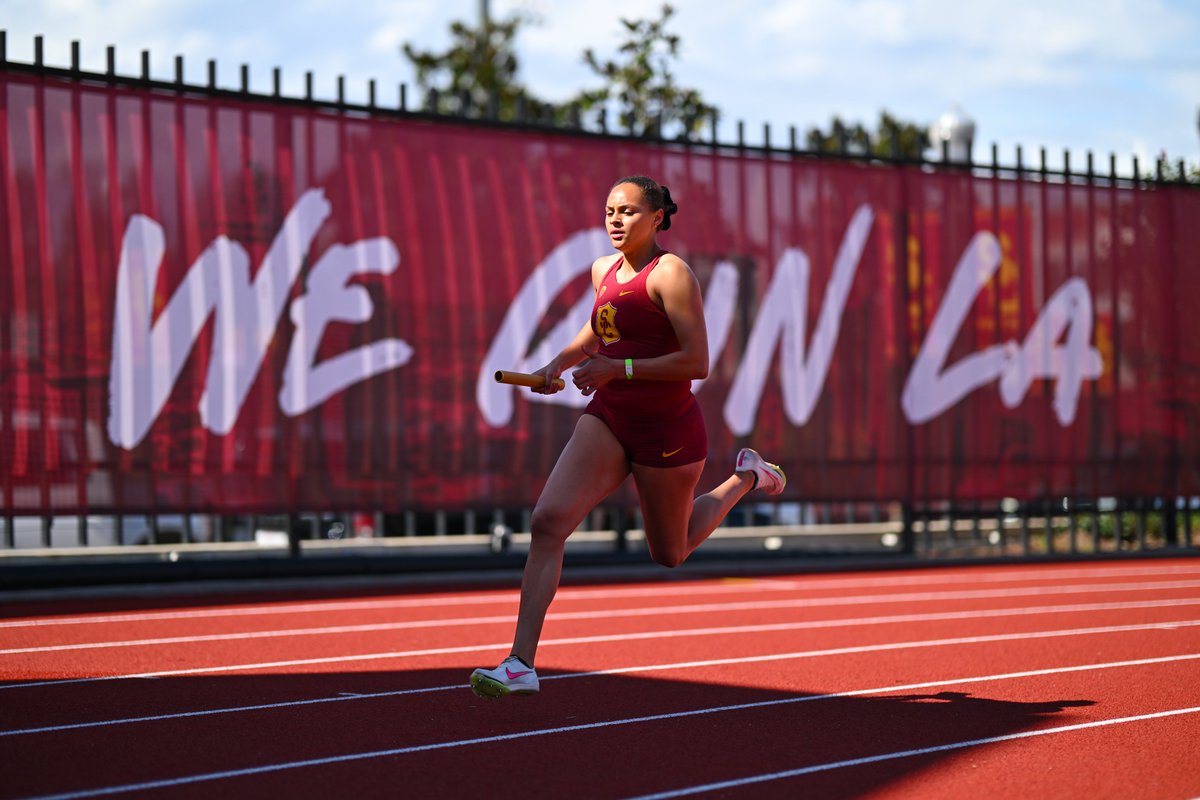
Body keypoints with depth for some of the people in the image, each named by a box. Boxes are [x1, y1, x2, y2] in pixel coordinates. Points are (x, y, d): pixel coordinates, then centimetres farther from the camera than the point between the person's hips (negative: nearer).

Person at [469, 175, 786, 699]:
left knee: (669, 555, 15)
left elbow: (696, 362, -20)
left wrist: (619, 368, -23)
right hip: (607, 420, 6)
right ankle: (521, 665, -18)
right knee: (547, 522, -16)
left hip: (667, 431, -5)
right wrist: (561, 361, 11)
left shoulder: (671, 274, -16)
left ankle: (745, 478, 41)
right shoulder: (604, 270, 6)